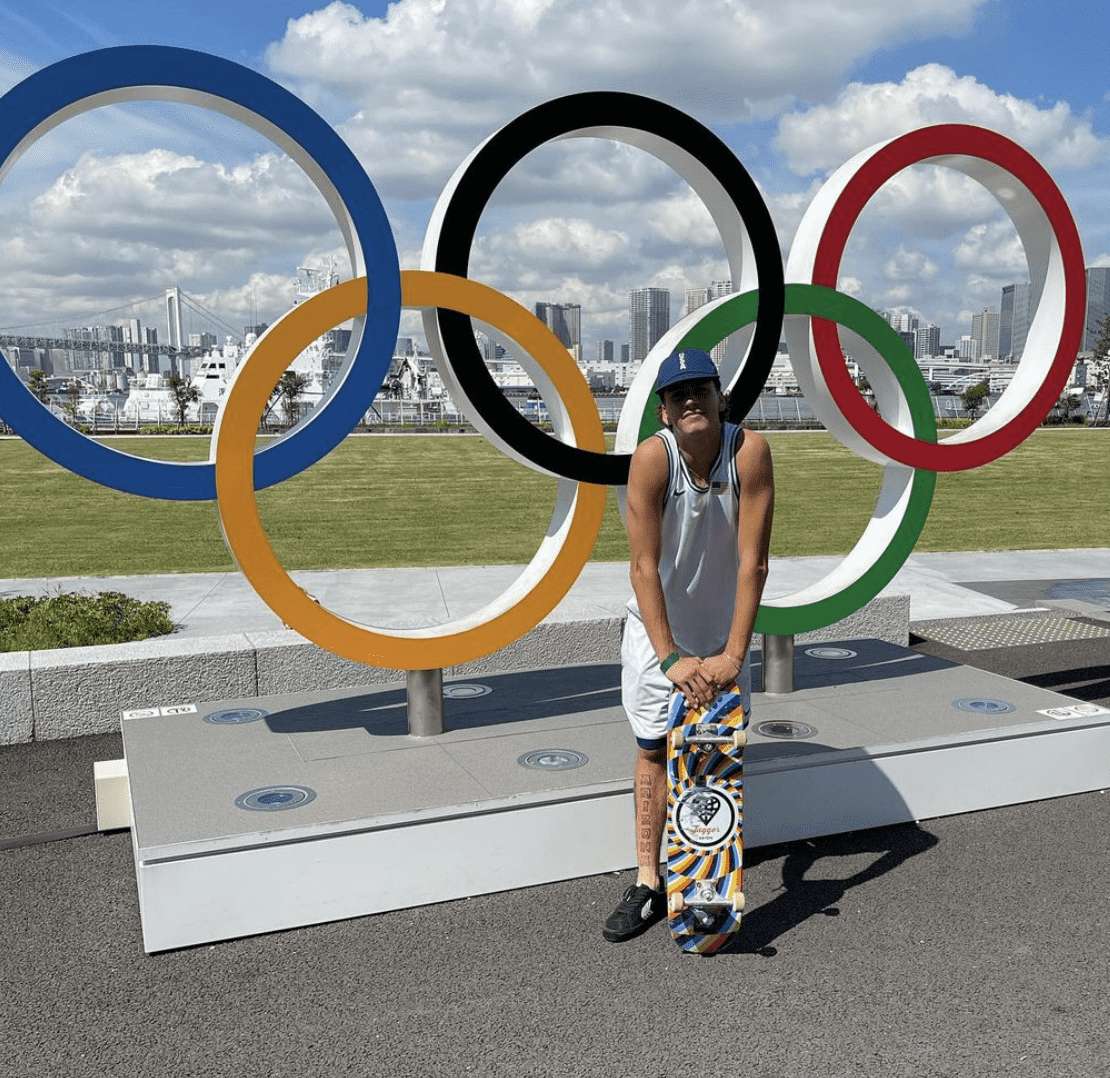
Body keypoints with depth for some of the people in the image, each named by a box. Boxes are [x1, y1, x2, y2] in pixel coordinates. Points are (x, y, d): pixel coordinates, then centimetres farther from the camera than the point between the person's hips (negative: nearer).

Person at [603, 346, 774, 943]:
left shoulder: (750, 451, -23)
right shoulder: (652, 456, -25)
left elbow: (752, 560, -23)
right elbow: (643, 565, -25)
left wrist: (732, 653, -25)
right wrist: (670, 656, -29)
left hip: (723, 629, 1)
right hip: (657, 628, -1)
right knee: (654, 750, 3)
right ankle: (649, 883, 14)